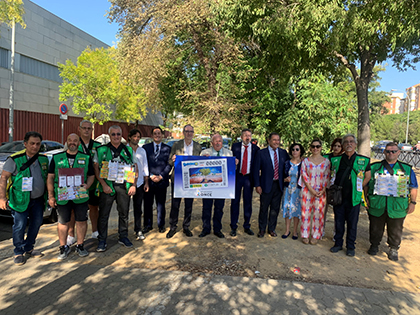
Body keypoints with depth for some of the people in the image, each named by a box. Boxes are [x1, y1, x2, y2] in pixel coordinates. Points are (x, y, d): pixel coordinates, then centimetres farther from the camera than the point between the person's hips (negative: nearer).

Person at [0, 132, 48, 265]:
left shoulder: (44, 159, 4)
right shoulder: (14, 159, -10)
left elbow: (48, 178, 13)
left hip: (38, 199, 5)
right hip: (20, 200, -5)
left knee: (36, 223, 11)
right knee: (20, 226, -2)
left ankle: (28, 249, 30)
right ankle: (19, 253, 17)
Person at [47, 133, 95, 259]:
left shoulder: (86, 158, 6)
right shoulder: (57, 157, 6)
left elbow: (91, 175, 9)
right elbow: (50, 177, 6)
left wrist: (87, 185, -11)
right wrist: (51, 196, 1)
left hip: (80, 196, 0)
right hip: (62, 196, 0)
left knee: (81, 221, 7)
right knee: (63, 222, 9)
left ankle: (80, 246, 24)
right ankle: (64, 247, 25)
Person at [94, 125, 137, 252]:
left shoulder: (128, 150, 9)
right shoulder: (101, 150, 3)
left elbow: (134, 169, 9)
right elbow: (96, 169, -1)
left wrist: (133, 185, -1)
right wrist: (104, 185, -11)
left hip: (124, 186, 2)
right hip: (107, 186, -2)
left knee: (124, 213, 11)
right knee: (103, 214, 4)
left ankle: (123, 237, 27)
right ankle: (102, 240, 19)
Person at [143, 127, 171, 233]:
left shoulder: (167, 148, 6)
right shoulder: (145, 147, 8)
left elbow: (169, 164, 1)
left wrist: (161, 176, -9)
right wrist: (151, 176, -8)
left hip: (162, 181, 0)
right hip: (148, 180, 1)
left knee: (161, 205, 8)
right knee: (147, 204, 8)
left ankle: (161, 225, 23)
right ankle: (148, 225, 23)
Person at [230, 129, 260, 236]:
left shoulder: (255, 148, 3)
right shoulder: (235, 146, 3)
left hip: (249, 178, 1)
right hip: (237, 176, -1)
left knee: (248, 202, 9)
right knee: (235, 201, 4)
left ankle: (247, 226, 23)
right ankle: (233, 227, 17)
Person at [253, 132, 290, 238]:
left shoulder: (283, 153, 5)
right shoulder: (261, 153, -5)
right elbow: (256, 170, -5)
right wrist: (257, 185, -10)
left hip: (279, 185, 3)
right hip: (266, 185, -3)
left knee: (275, 209, 12)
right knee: (264, 208, 7)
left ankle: (272, 229, 30)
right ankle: (262, 229, 25)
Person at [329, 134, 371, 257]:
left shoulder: (363, 160, 3)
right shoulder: (336, 160, 6)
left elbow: (368, 177, 10)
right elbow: (331, 176, 18)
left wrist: (358, 188, 1)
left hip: (354, 197, -1)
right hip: (338, 196, 2)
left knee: (352, 222, 7)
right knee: (338, 222, 10)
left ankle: (350, 246, 21)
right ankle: (338, 243, 24)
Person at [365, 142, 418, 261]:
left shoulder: (407, 169, 6)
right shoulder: (374, 167, 3)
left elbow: (413, 187, 10)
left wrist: (412, 202, 4)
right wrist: (366, 198, 2)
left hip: (397, 207, 0)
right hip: (377, 205, 0)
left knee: (395, 230, 11)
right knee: (376, 228, 12)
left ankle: (394, 249, 29)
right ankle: (374, 245, 30)